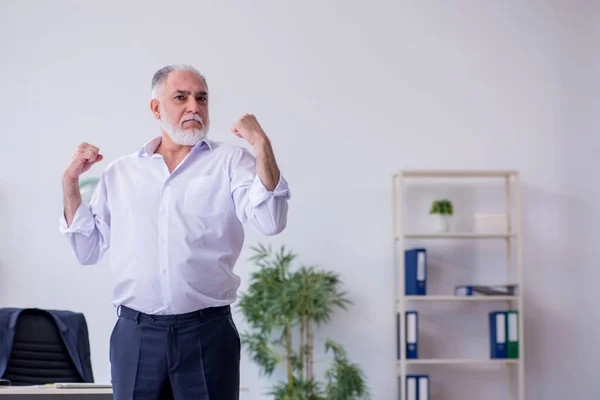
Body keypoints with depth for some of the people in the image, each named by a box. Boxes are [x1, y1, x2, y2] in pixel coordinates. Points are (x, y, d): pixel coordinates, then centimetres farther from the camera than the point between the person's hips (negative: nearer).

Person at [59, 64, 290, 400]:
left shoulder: (231, 161, 3)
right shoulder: (120, 172, 11)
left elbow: (270, 222, -12)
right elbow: (88, 249, 13)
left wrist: (262, 145, -18)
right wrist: (71, 183, 6)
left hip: (208, 332, -2)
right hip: (135, 332, 2)